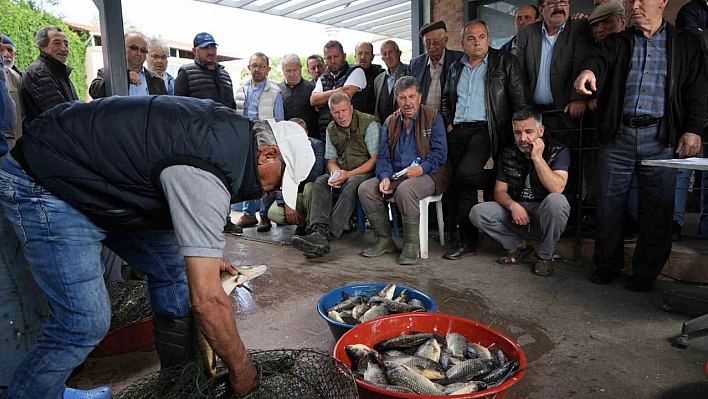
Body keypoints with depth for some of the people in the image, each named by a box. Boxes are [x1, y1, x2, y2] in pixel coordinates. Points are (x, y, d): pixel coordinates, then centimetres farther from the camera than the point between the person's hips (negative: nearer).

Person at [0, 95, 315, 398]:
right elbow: (207, 300, -31)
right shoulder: (206, 174, -32)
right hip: (44, 186, -9)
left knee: (172, 266, 6)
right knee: (84, 323, -13)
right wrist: (241, 371, -17)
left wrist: (207, 255, 14)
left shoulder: (234, 129, -3)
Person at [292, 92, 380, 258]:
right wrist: (336, 172, -10)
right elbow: (331, 160, 15)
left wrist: (349, 174, -20)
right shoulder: (331, 129, 12)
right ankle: (318, 231, -41)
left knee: (351, 184, -36)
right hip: (343, 174, 6)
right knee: (320, 182, -23)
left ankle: (327, 234, -44)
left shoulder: (369, 124, -6)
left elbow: (375, 158, -11)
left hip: (366, 172, -5)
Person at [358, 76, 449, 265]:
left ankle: (412, 244, -21)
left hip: (427, 175, -5)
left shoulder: (433, 117, 1)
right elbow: (383, 156, 8)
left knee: (405, 189, -37)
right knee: (366, 188, -17)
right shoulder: (390, 122, 14)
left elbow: (440, 152, -7)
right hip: (396, 176, 5)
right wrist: (385, 177, -12)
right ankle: (384, 240, -5)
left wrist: (421, 168, -23)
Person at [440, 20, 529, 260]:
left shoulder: (506, 63, 4)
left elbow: (520, 102, 0)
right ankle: (467, 241, 10)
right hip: (457, 132, 5)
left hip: (485, 130, -5)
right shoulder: (456, 67, 18)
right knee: (460, 185, 1)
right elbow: (446, 99, 28)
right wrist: (449, 124, 12)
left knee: (466, 173, -29)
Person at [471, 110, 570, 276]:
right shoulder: (508, 154, 3)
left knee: (556, 201, -38)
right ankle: (519, 246, 4)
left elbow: (557, 189, -25)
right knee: (478, 212, -19)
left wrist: (537, 157, -26)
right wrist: (513, 206, -20)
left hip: (544, 216, -3)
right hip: (516, 212, 4)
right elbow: (499, 191, 1)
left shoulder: (558, 151, -9)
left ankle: (546, 256, -12)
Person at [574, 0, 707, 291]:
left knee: (658, 208, 2)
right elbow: (600, 59, -8)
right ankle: (607, 265, 18)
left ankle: (646, 272, 15)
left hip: (660, 137, -1)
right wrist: (588, 71, -32)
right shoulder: (618, 42, 14)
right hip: (617, 135, 1)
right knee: (608, 203, 4)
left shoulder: (685, 44, 13)